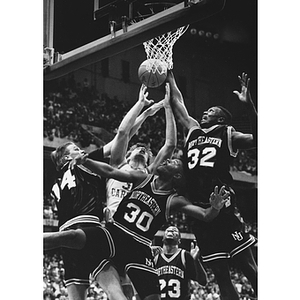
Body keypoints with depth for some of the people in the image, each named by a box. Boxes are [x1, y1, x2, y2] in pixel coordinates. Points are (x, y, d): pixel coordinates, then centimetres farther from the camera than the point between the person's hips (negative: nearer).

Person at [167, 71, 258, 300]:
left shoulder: (227, 135, 6)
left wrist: (249, 105, -18)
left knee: (248, 266, -8)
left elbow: (257, 139, -9)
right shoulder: (193, 130, 21)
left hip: (222, 207, -5)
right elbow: (178, 103, 30)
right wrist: (170, 79, 32)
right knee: (220, 273, 4)